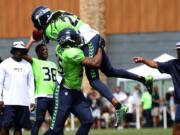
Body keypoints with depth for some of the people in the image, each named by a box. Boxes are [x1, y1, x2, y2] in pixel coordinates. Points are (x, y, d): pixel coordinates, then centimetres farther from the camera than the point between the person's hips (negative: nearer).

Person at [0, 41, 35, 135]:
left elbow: (30, 85, 14)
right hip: (8, 102, -3)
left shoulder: (27, 66, 12)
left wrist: (32, 101, 6)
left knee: (18, 127, 4)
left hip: (24, 102, 3)